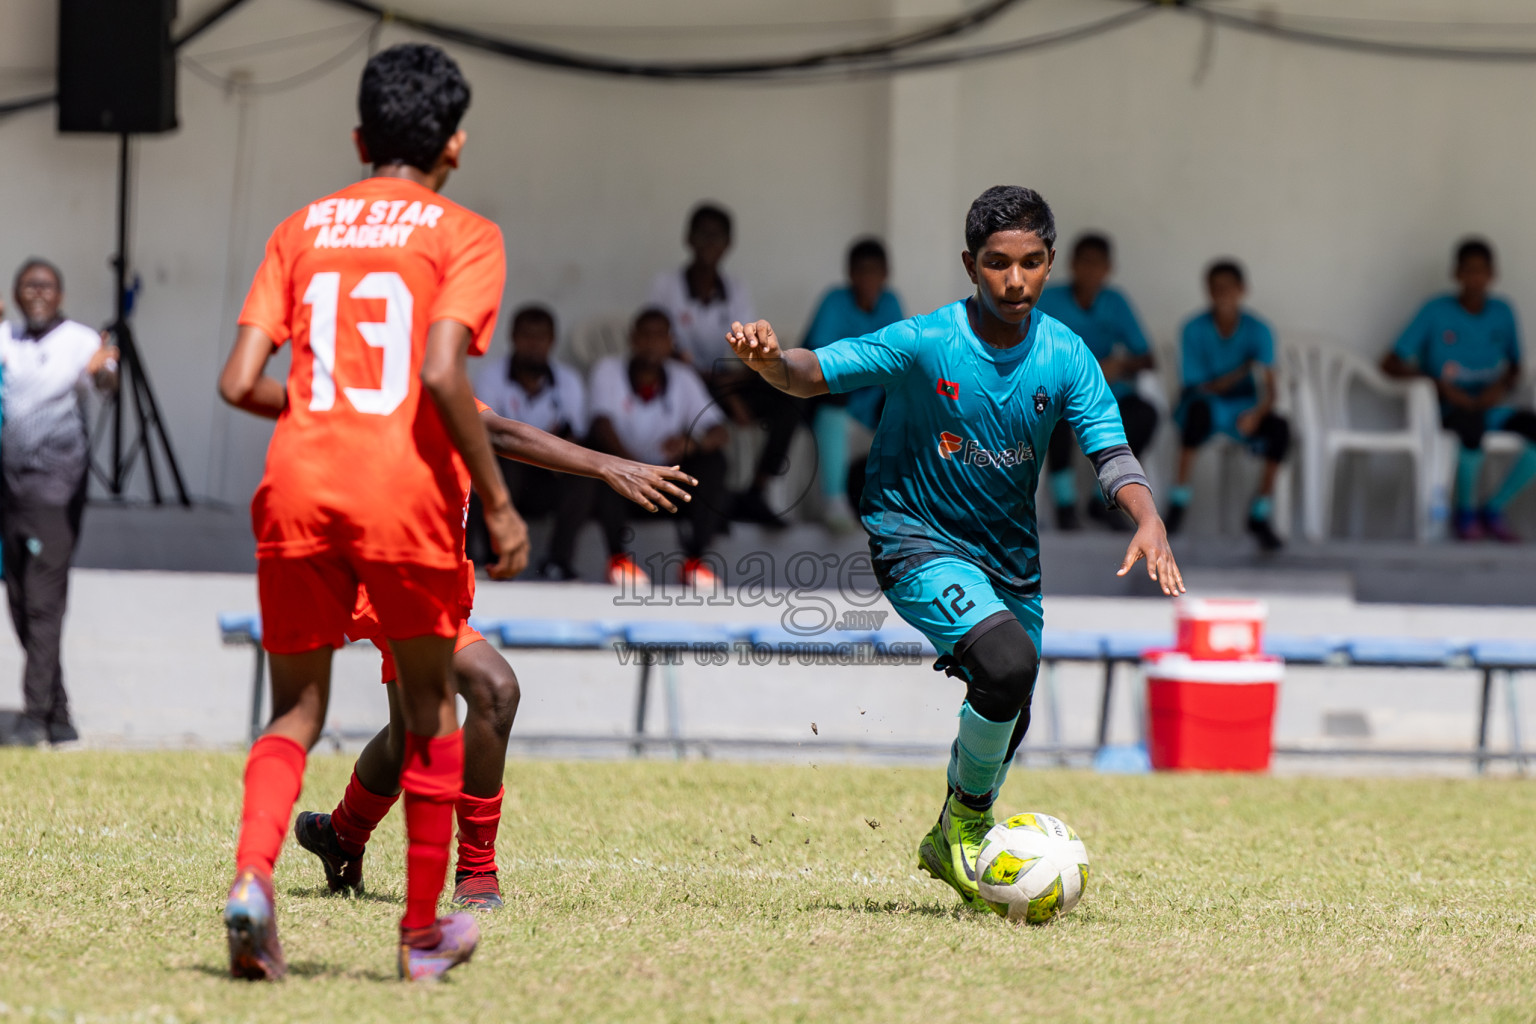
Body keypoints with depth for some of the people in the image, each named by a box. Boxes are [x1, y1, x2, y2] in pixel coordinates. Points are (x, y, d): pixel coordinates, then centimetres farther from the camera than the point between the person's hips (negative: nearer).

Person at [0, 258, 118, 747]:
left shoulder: (80, 341, -4)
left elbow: (107, 380, -21)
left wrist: (103, 372, -45)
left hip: (55, 484, -5)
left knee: (44, 601, -12)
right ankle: (59, 716, 16)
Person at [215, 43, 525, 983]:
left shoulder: (302, 228, 15)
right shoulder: (463, 236, 3)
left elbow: (240, 382, 6)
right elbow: (443, 374, -13)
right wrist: (499, 505, -7)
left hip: (298, 485, 3)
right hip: (405, 487, -3)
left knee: (298, 708, 12)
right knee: (431, 701, 15)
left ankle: (253, 874, -16)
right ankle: (425, 931, 19)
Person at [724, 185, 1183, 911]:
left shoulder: (1065, 358, -9)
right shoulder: (925, 342, -18)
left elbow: (1110, 450, -13)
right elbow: (817, 373, -18)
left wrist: (1147, 519, -32)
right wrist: (771, 361, -42)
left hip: (1010, 556, 5)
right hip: (918, 543, -5)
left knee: (1007, 720, 16)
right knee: (1008, 662, -29)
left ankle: (949, 845, 45)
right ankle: (967, 818, -5)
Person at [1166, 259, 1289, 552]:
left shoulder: (1258, 331, -6)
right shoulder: (1194, 330, -10)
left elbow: (1269, 390, -14)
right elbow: (1201, 389, -14)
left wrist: (1257, 413, -37)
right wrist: (1244, 370, -27)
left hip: (1242, 409, 3)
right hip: (1206, 408, -3)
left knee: (1280, 427, -28)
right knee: (1199, 407, -39)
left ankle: (1260, 516, -17)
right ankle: (1179, 501, -33)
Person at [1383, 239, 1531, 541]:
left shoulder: (1502, 312, 9)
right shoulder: (1436, 311, -3)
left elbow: (1515, 366, 20)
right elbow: (1391, 363, -5)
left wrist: (1503, 387, -6)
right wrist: (1442, 385, -17)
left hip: (1490, 405, 5)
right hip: (1449, 409, -5)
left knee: (1530, 425, -25)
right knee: (1472, 425, -40)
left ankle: (1493, 510, -7)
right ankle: (1465, 511, -14)